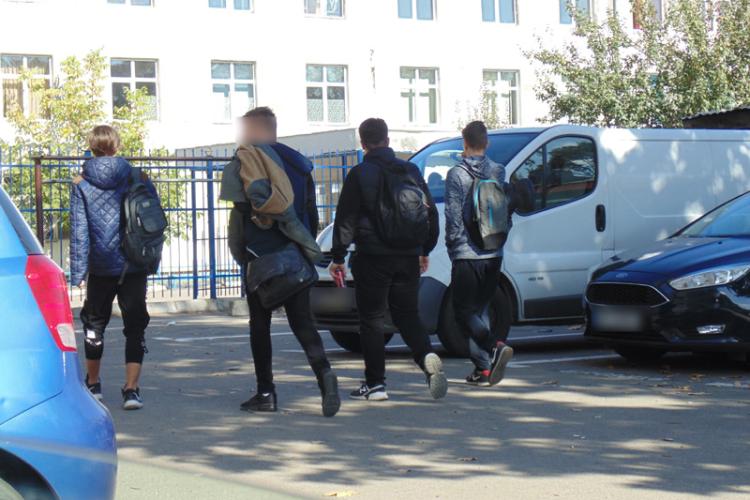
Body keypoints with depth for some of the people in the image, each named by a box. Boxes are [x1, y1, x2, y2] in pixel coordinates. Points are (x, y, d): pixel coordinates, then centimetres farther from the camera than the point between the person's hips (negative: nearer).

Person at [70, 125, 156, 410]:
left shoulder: (81, 184, -3)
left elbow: (79, 231, -5)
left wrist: (77, 272, -4)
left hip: (101, 267, 0)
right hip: (135, 266, 0)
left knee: (95, 323, 18)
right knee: (135, 326, 2)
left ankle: (93, 384, 30)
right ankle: (131, 389, -7)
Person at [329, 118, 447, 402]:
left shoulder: (360, 174, -6)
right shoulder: (410, 170, 8)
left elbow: (346, 219, -6)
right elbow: (431, 213, 14)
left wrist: (338, 257, 1)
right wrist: (425, 250, 24)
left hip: (372, 258, -4)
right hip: (407, 257, 4)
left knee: (372, 319, 3)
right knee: (407, 314, 13)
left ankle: (375, 383, 3)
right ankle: (427, 357, -12)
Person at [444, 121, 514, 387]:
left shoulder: (456, 174, -8)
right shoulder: (499, 172, 5)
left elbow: (453, 216, -10)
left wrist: (452, 245, 0)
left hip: (466, 254, -5)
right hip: (494, 255, 5)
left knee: (465, 312, 1)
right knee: (479, 310, 14)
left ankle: (495, 347, -21)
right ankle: (484, 369, 9)